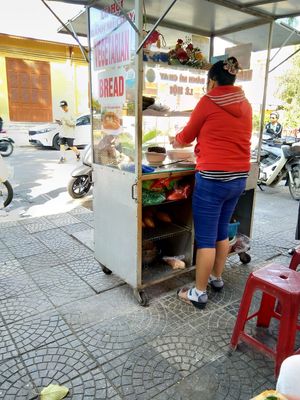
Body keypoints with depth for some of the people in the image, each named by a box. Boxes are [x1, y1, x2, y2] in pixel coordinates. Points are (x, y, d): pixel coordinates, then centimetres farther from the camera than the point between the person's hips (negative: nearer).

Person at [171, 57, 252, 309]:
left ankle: (199, 293, 10)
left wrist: (174, 142, 26)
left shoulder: (208, 102, -6)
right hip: (239, 177, 7)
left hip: (213, 178, -7)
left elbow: (187, 135, 4)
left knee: (205, 237, 0)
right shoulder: (245, 105, 12)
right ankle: (217, 278, 34)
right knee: (222, 231, 19)